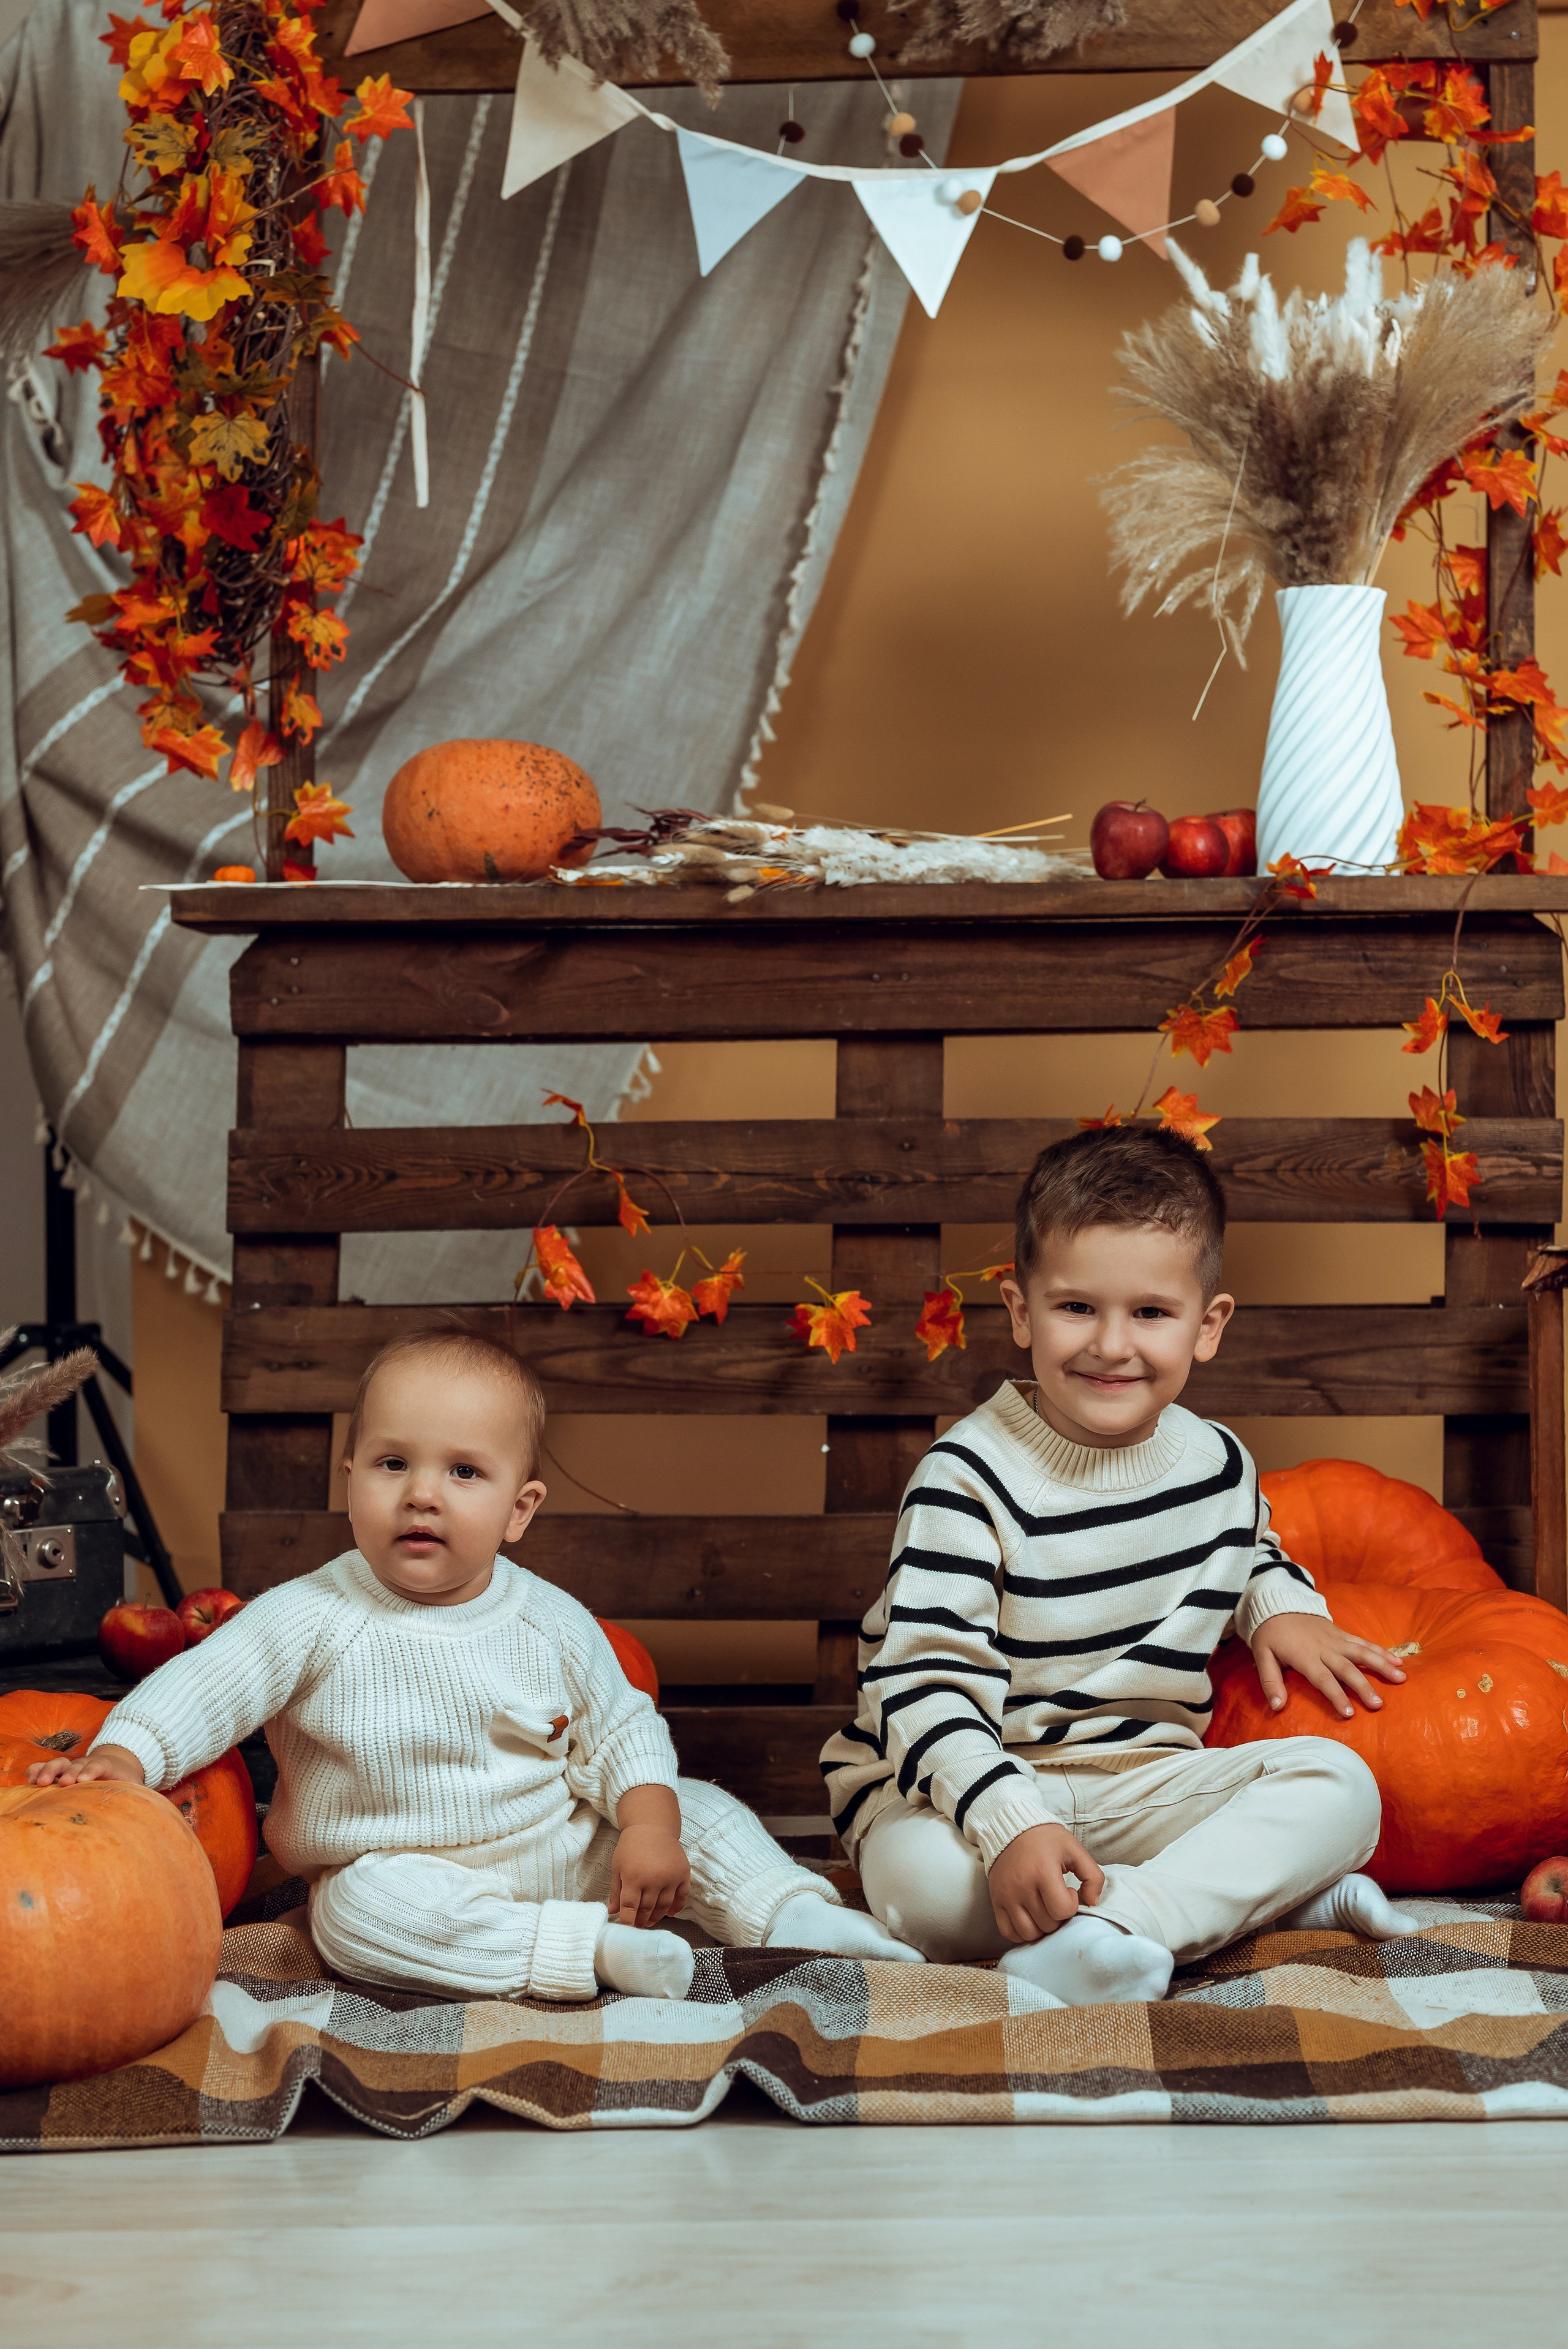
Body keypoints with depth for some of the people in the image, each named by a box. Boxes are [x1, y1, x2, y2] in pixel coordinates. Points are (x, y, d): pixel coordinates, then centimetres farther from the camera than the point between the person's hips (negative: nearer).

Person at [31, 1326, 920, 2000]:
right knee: (365, 1911, -36)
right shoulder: (315, 1619, -12)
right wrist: (119, 1759, -33)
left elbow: (622, 1732, 3)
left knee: (698, 1809, -8)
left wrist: (650, 1826, -13)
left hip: (563, 1849, 3)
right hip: (407, 1874, -3)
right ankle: (589, 1950, -37)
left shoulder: (554, 1625, -3)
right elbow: (204, 1687, -16)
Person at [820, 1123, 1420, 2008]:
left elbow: (1249, 1557, 31)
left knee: (1339, 1784, -17)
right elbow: (924, 1686, -22)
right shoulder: (970, 1477, -16)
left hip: (1144, 1782, 5)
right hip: (975, 1783, -5)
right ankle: (1271, 1889, -28)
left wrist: (1283, 1604, 6)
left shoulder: (1220, 1463, 5)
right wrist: (1011, 1824, -37)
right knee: (928, 1884, -38)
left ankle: (1116, 1924, -34)